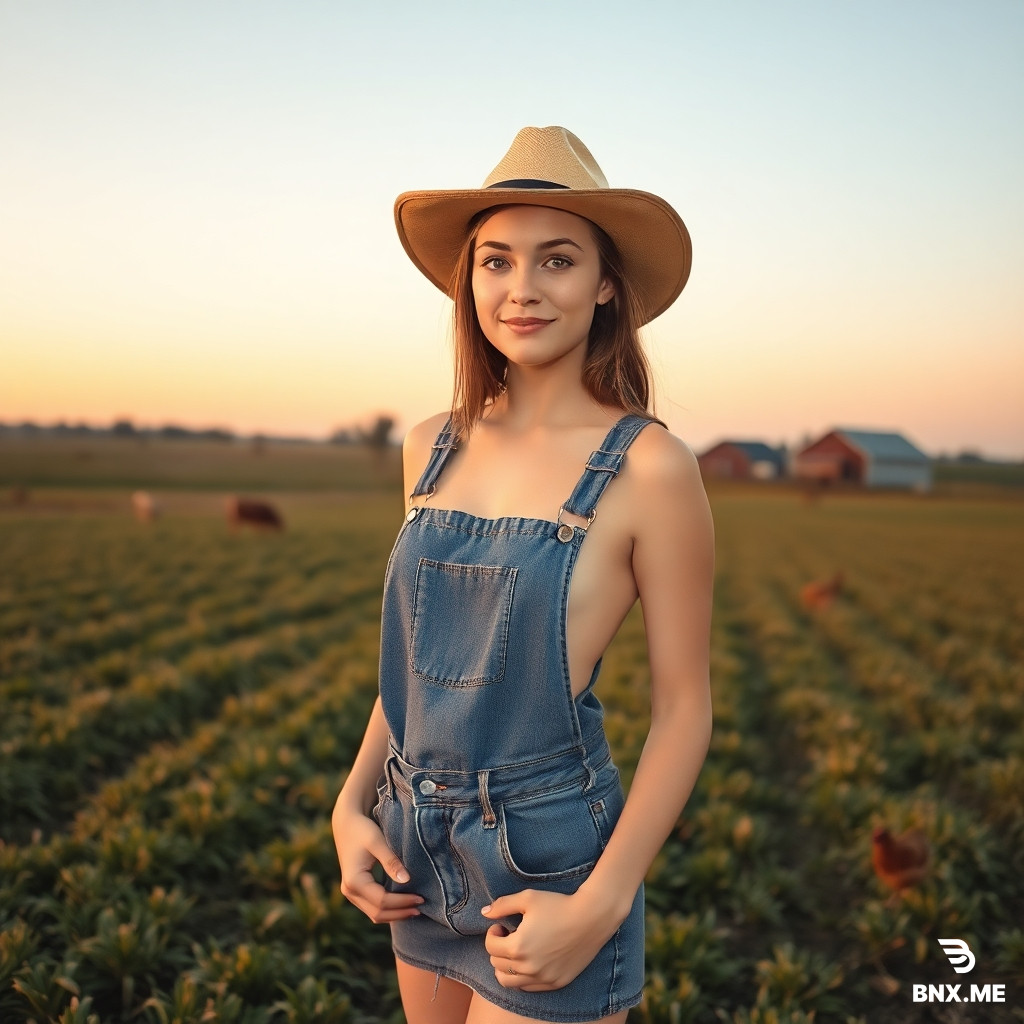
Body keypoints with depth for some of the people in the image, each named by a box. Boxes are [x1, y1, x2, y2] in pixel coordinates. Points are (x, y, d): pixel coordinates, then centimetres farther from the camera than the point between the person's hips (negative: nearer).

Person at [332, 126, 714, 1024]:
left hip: (551, 869, -5)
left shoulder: (649, 467, -15)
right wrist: (353, 805, 1)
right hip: (420, 860, 5)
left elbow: (684, 709, -10)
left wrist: (599, 909, -15)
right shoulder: (434, 447, 1)